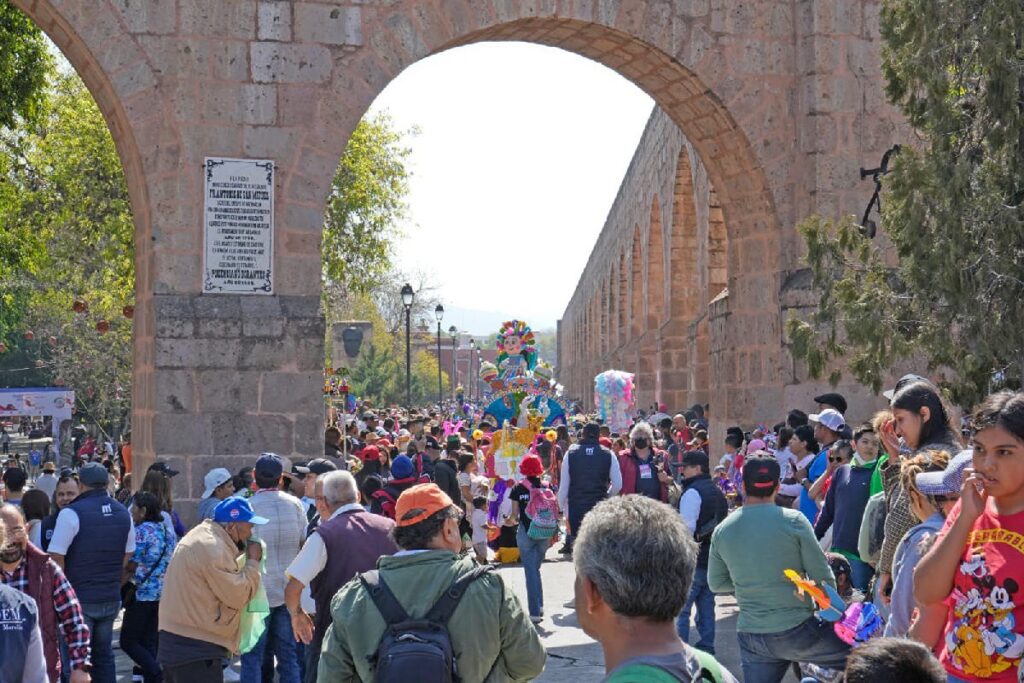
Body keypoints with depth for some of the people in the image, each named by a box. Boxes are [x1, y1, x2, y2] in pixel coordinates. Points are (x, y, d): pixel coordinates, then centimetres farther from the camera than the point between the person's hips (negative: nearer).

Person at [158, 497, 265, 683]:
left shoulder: (204, 535, 15)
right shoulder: (213, 548, -18)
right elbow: (238, 595, -16)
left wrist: (244, 557, 9)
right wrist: (253, 562, -4)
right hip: (195, 647, -11)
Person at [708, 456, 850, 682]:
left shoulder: (722, 530, 2)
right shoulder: (793, 521, -9)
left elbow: (716, 583, 13)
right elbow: (822, 577, -6)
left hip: (750, 636, 4)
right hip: (796, 630, -4)